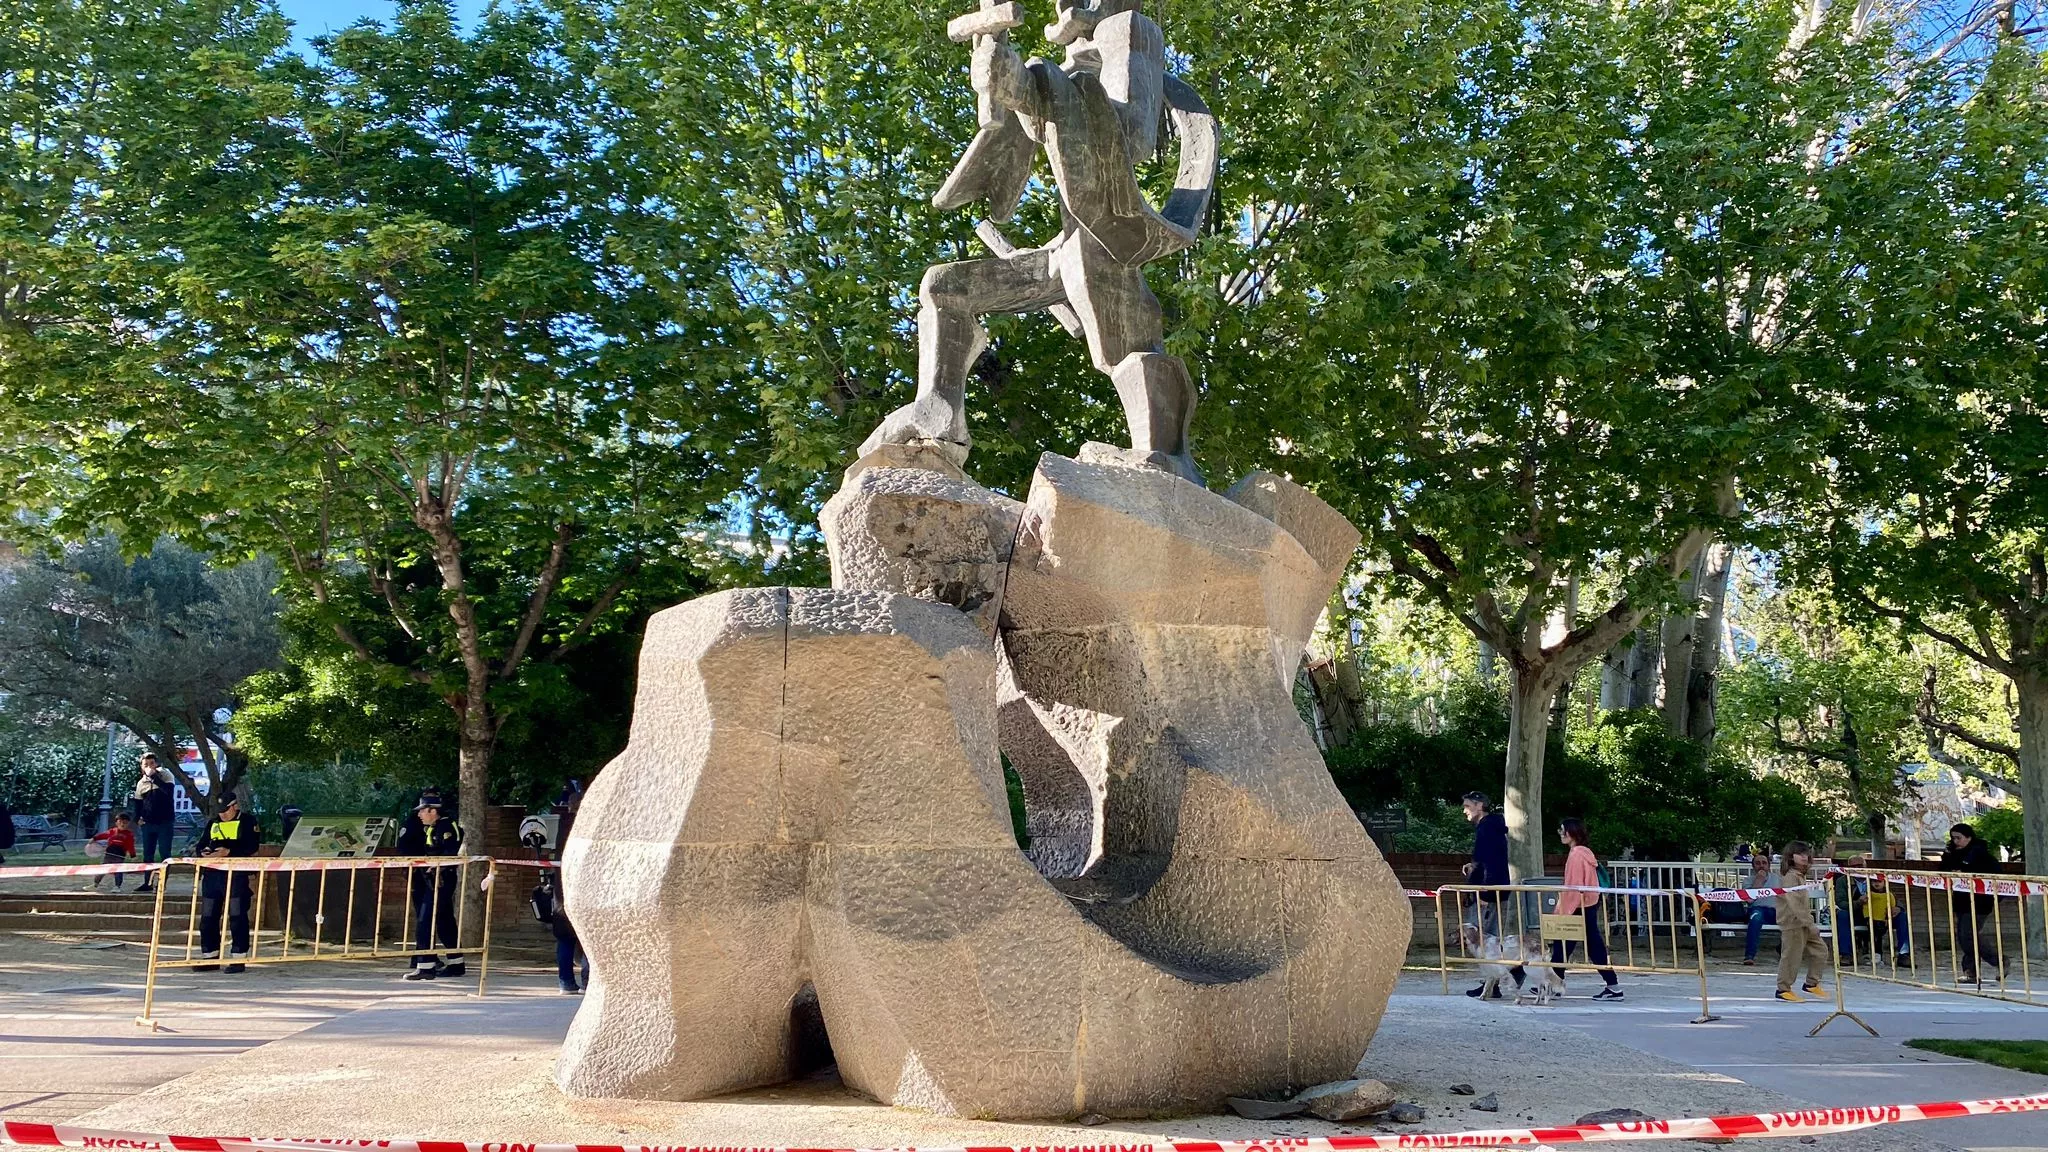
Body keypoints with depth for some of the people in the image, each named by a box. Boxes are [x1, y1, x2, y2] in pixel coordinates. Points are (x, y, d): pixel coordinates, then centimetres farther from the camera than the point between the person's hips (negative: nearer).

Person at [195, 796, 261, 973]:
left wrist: (228, 852, -22)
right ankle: (210, 956, 18)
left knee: (237, 917, -4)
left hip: (236, 876, -6)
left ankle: (238, 958, 0)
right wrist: (205, 853, -4)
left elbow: (251, 847, -11)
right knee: (207, 917, 8)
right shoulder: (212, 824, 19)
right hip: (212, 875, 6)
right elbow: (201, 846, 20)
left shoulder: (247, 823, 1)